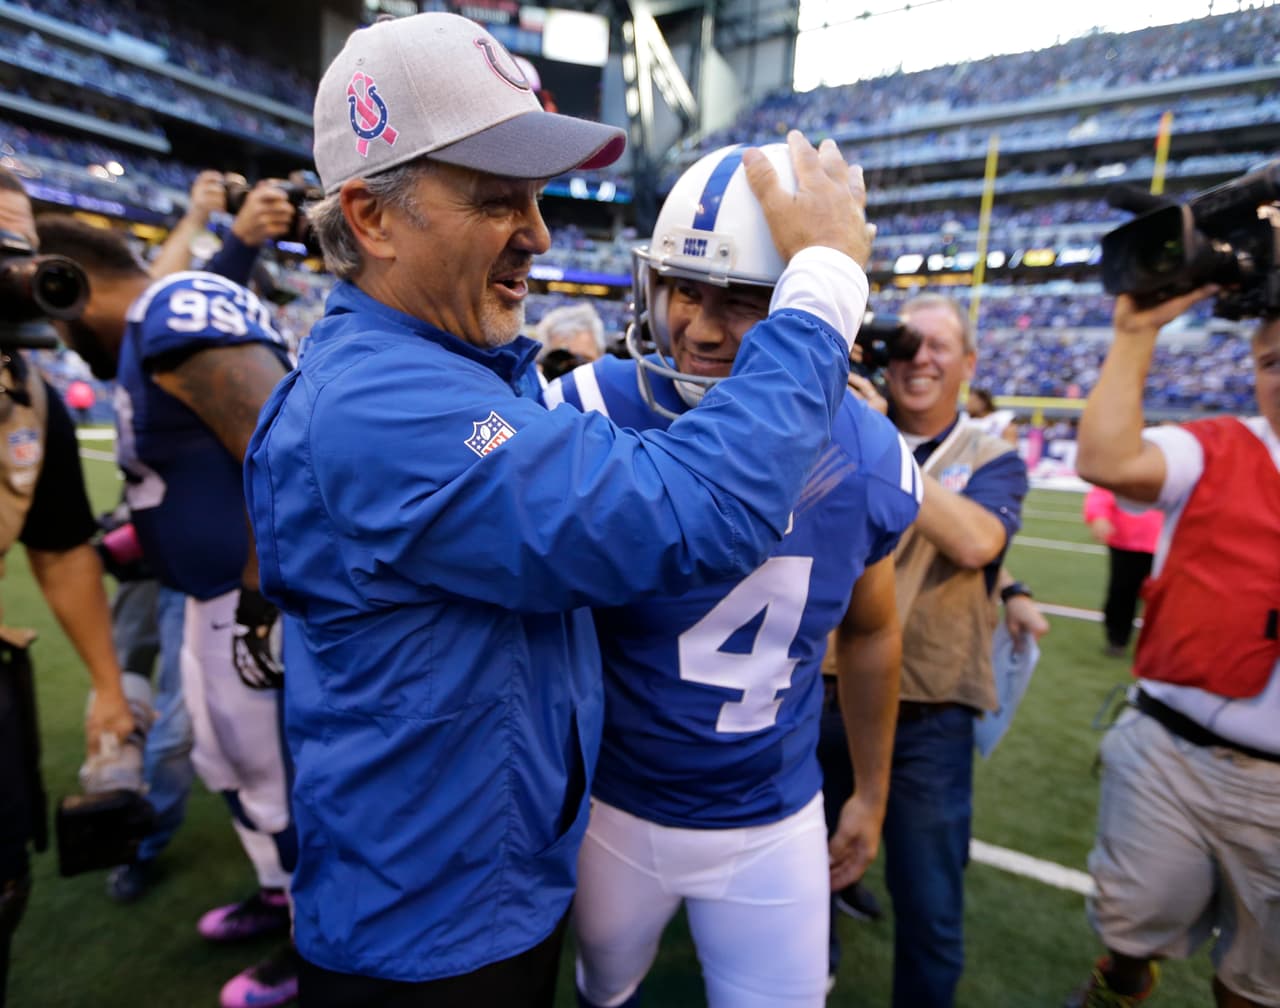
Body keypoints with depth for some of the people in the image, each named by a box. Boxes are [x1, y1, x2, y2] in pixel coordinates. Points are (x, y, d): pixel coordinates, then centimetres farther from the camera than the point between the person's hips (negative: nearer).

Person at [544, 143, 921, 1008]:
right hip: (615, 808, 0)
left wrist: (872, 792, 12)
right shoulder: (596, 413, -24)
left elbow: (869, 630, 3)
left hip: (776, 824, 1)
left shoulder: (864, 455, -13)